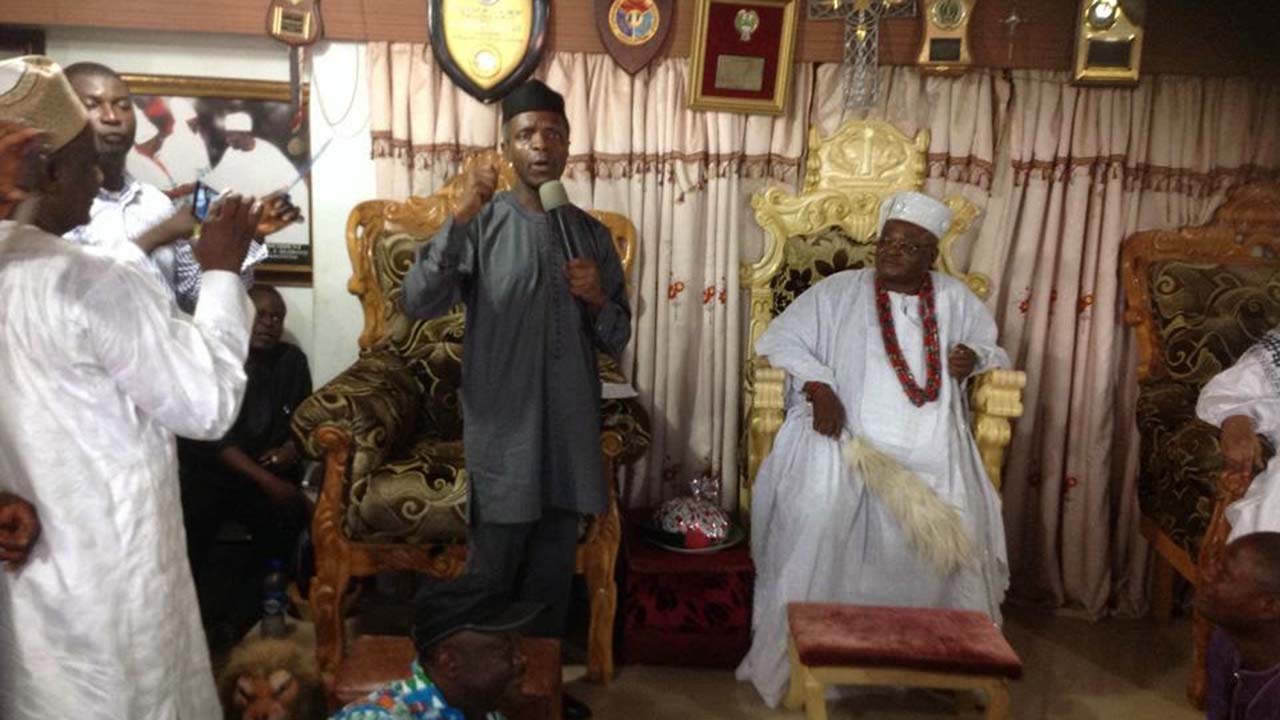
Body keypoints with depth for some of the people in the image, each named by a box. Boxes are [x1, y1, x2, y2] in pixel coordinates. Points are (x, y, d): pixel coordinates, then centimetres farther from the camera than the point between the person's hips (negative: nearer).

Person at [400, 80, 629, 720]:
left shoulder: (592, 233, 8)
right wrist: (458, 218, -28)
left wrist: (598, 300, -9)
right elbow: (418, 302, -18)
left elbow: (617, 338, 12)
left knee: (553, 572, 15)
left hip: (570, 430, 4)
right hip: (503, 431, -4)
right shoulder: (483, 224, -5)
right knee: (492, 571, 7)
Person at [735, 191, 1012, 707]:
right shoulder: (839, 291, 8)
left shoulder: (955, 299, 16)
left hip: (931, 453, 3)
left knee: (949, 533, -16)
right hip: (848, 440, -2)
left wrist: (974, 356, 2)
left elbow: (992, 350, 26)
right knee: (819, 524, -22)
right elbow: (780, 339, 3)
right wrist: (819, 387, -12)